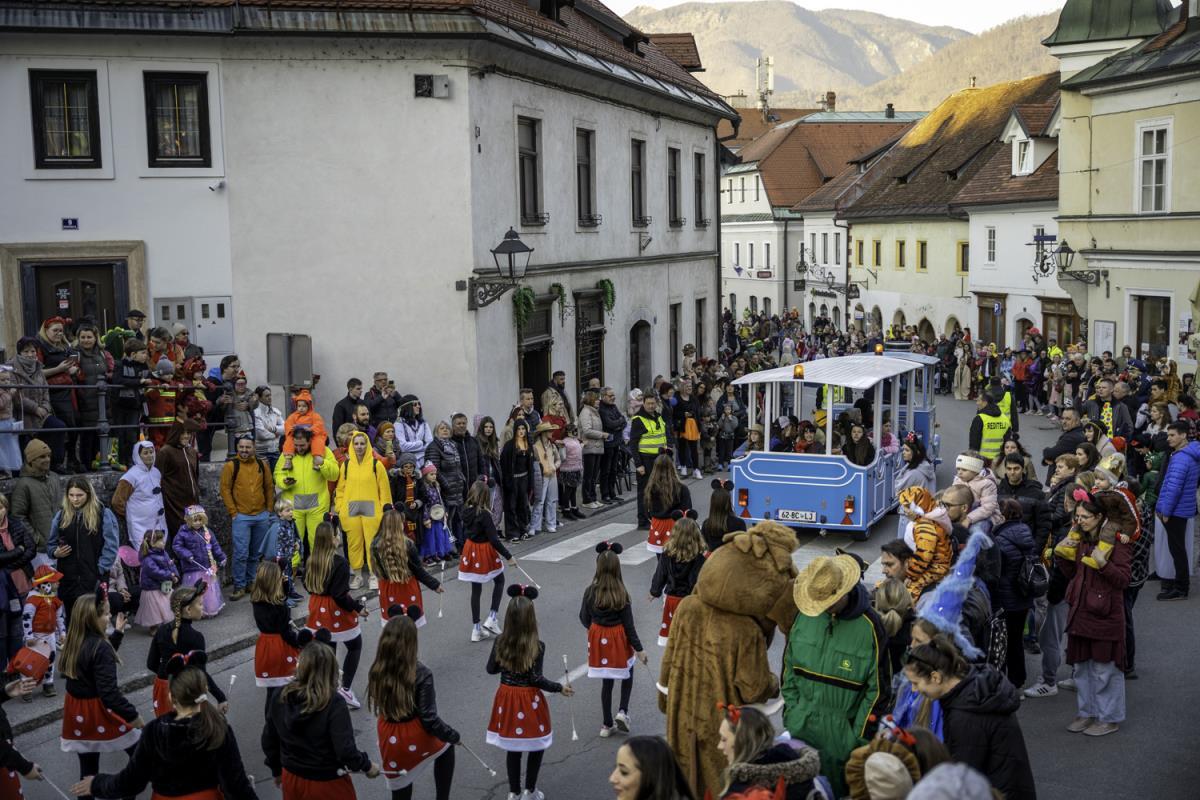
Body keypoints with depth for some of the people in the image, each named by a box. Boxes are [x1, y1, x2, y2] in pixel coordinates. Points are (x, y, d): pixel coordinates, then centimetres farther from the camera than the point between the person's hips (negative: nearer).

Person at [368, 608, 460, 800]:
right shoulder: (420, 673, -22)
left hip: (390, 740, 3)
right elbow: (429, 719, -18)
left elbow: (378, 706, 6)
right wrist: (454, 736, -2)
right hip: (417, 739, -3)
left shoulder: (375, 671, -9)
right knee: (446, 747, 30)